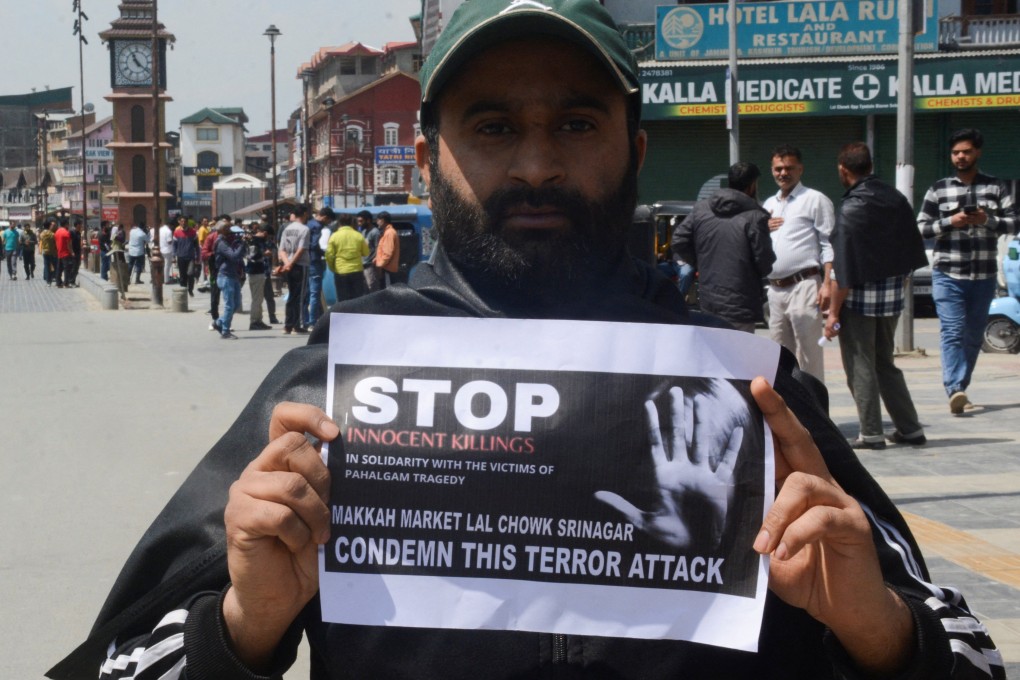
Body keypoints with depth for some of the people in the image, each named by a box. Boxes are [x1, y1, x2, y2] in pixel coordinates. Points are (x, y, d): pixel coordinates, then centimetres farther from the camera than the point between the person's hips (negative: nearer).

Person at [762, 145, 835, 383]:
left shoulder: (815, 200, 2)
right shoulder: (769, 204, 22)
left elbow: (828, 245, -5)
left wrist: (827, 284, -15)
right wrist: (763, 229, 6)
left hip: (803, 285, -7)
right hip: (775, 289, 7)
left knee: (808, 354, -8)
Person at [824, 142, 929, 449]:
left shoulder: (852, 208, -15)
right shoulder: (896, 200, 4)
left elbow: (843, 269, -17)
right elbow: (911, 254, 9)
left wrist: (834, 312, -12)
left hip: (860, 297, -7)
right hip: (892, 297, 7)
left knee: (860, 367, 3)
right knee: (885, 363, 17)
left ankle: (871, 434, 5)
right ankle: (910, 428, 18)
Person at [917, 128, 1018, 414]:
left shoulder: (996, 188, 9)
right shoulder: (939, 190, 7)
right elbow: (921, 228, 4)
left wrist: (987, 220, -14)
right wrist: (950, 222, -12)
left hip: (983, 275, 2)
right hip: (947, 274, -2)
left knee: (974, 335, 6)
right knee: (953, 331, -14)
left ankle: (960, 389, 16)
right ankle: (955, 390, -24)